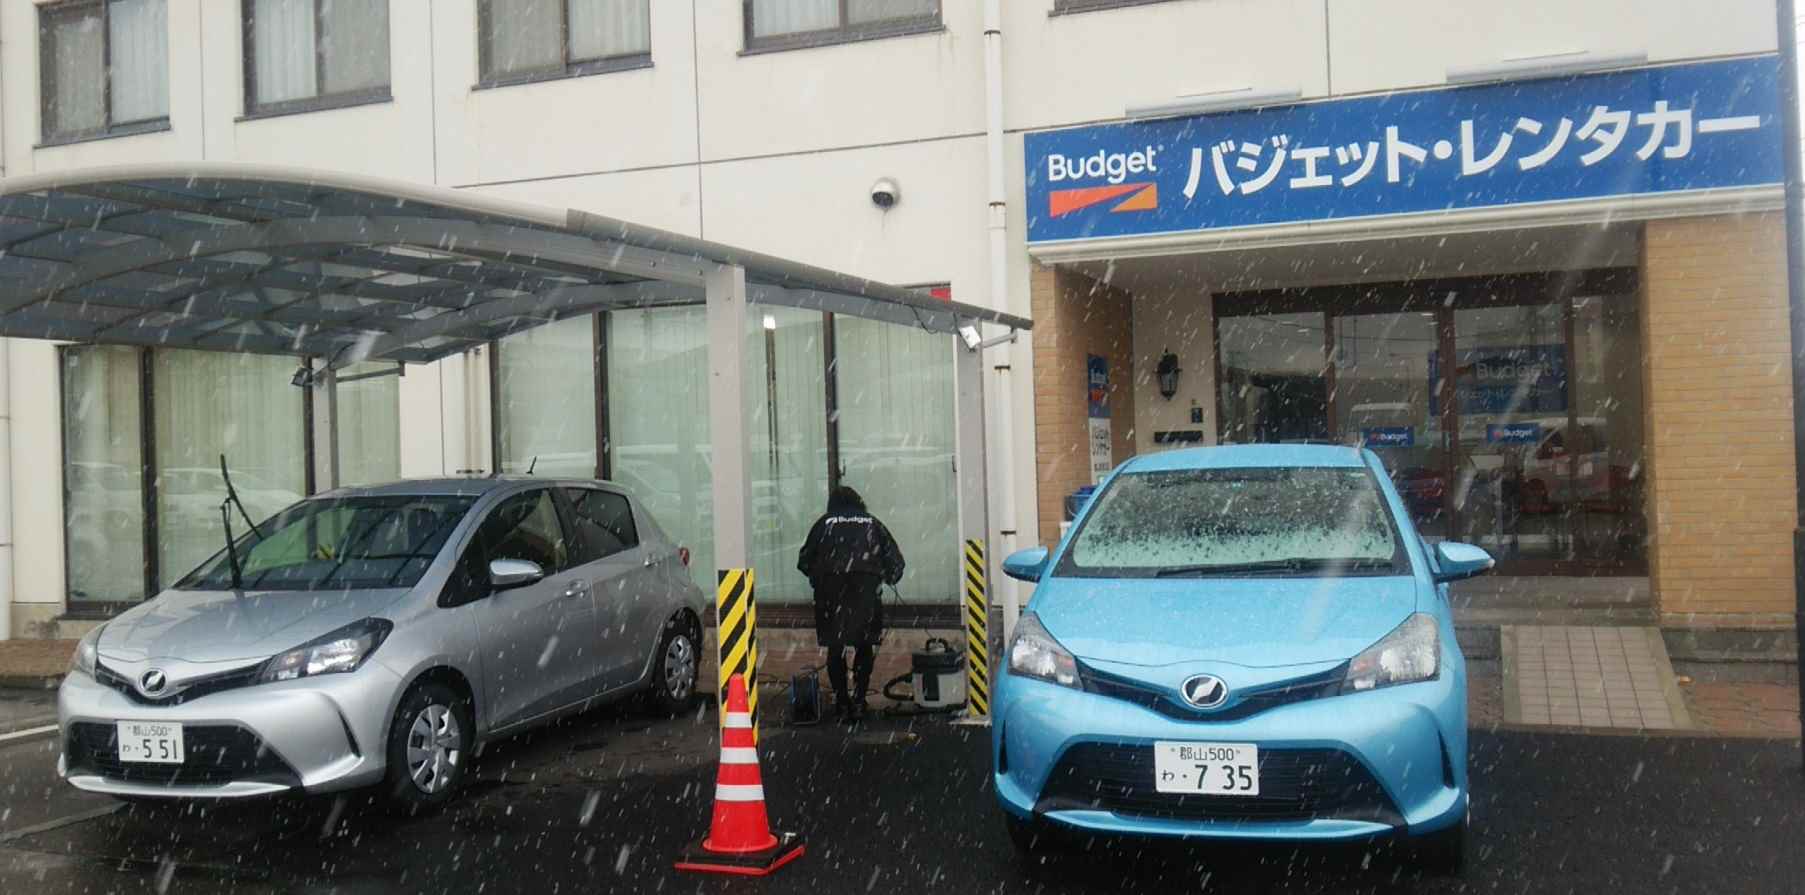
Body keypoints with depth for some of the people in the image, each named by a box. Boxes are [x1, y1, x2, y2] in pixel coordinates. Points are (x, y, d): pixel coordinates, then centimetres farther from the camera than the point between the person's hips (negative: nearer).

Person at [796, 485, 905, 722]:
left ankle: (842, 703, 7)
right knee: (865, 646, 12)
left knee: (835, 647, 9)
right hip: (866, 585, 0)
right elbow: (895, 558, 13)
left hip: (830, 587, 0)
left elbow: (804, 561, 12)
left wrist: (817, 579, 28)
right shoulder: (872, 523, 18)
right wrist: (889, 579, 29)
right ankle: (859, 701, 4)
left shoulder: (824, 522, 16)